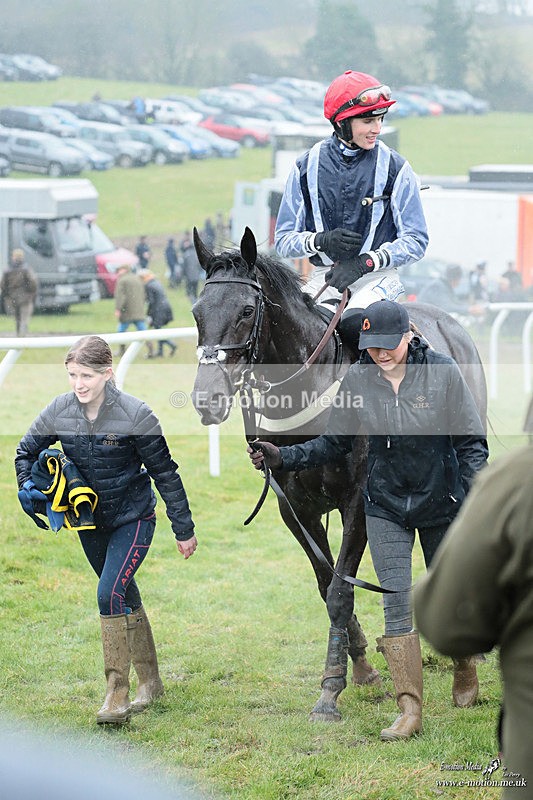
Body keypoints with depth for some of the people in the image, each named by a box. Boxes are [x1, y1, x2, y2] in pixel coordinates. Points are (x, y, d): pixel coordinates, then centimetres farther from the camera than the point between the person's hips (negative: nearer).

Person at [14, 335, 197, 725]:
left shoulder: (135, 414, -20)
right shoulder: (59, 411, -9)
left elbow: (165, 473, -11)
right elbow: (26, 451, 9)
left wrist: (184, 529, -6)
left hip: (133, 518, -5)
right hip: (90, 522, 5)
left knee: (110, 594, -21)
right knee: (126, 597, 18)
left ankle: (118, 696, -16)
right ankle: (151, 681, 34)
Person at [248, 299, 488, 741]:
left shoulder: (442, 372, -14)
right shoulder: (357, 379, -8)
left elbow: (472, 443, -10)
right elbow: (335, 443, 2)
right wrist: (283, 457, -11)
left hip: (441, 504, -1)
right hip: (385, 507, 1)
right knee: (397, 602, -7)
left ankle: (466, 672, 41)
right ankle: (410, 710, -5)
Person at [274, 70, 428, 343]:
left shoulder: (394, 167, 2)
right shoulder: (307, 167, 7)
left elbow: (415, 241, -1)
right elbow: (284, 240, 8)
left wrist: (365, 262, -15)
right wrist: (321, 240, -13)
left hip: (377, 276, -3)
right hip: (324, 277, 3)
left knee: (354, 322, -33)